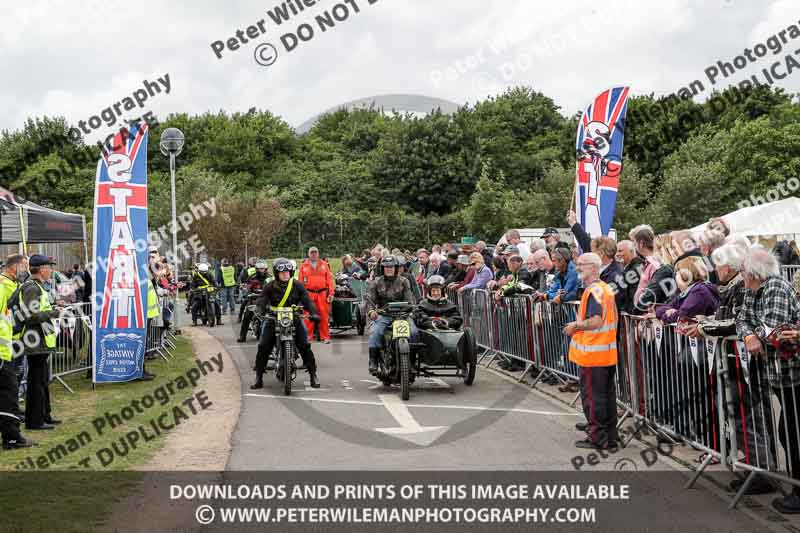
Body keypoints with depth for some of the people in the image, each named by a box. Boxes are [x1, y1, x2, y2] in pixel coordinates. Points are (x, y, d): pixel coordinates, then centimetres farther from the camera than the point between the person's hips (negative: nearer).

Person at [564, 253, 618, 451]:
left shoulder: (593, 290, -18)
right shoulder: (607, 288, 12)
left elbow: (596, 321, -27)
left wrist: (575, 326, -11)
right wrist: (579, 326, 17)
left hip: (592, 354, -9)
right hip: (608, 352, 9)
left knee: (592, 396, 0)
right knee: (607, 394, 14)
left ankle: (597, 438, 6)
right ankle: (610, 437, 22)